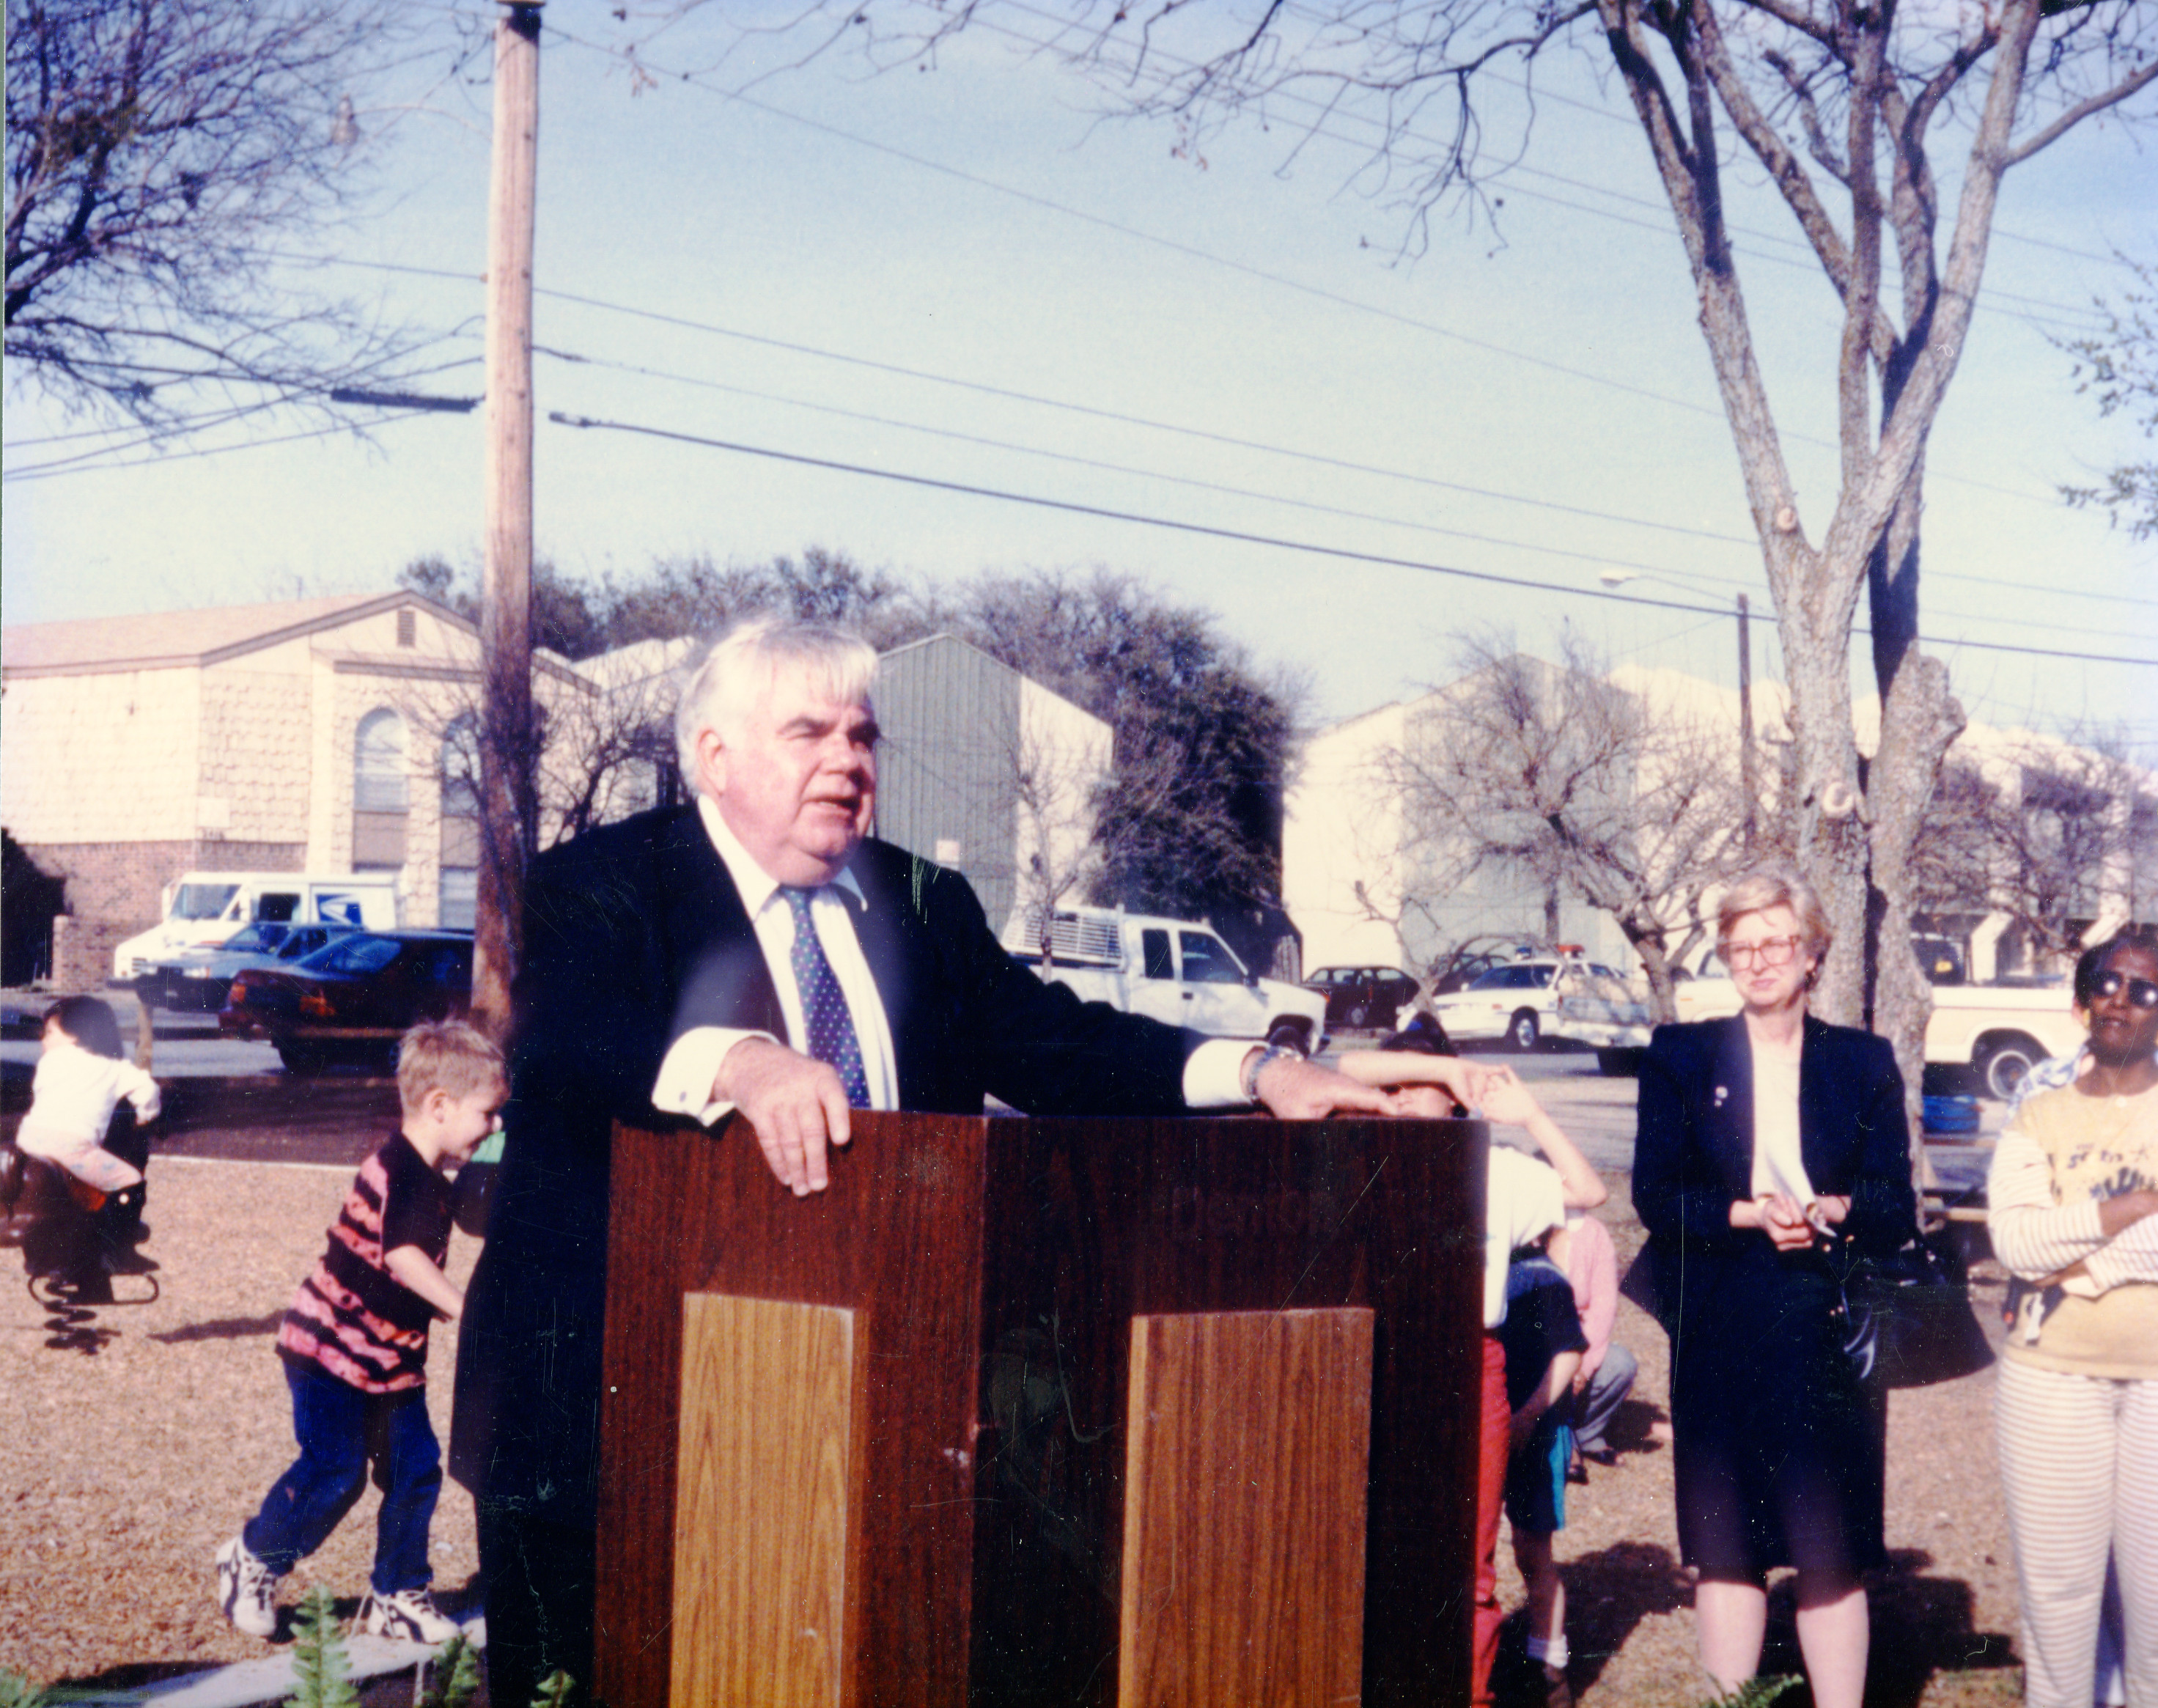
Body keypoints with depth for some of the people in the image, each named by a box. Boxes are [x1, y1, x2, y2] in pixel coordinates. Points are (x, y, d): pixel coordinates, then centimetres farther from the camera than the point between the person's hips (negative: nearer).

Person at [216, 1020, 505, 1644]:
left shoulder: (431, 1180, 8)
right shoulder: (400, 1171, -22)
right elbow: (403, 1256, -36)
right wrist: (463, 1308, -42)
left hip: (390, 1358, 9)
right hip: (330, 1349, -9)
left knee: (416, 1470, 4)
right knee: (334, 1469, -7)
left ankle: (396, 1597, 15)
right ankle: (252, 1561, 15)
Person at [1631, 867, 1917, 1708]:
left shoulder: (1864, 1063, 10)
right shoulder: (1681, 1056, 9)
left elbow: (1897, 1206, 5)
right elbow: (1655, 1194, 1)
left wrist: (1834, 1211, -15)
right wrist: (1746, 1214, -14)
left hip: (1830, 1333, 0)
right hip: (1720, 1341, 0)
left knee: (1831, 1550, -2)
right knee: (1725, 1545, 3)